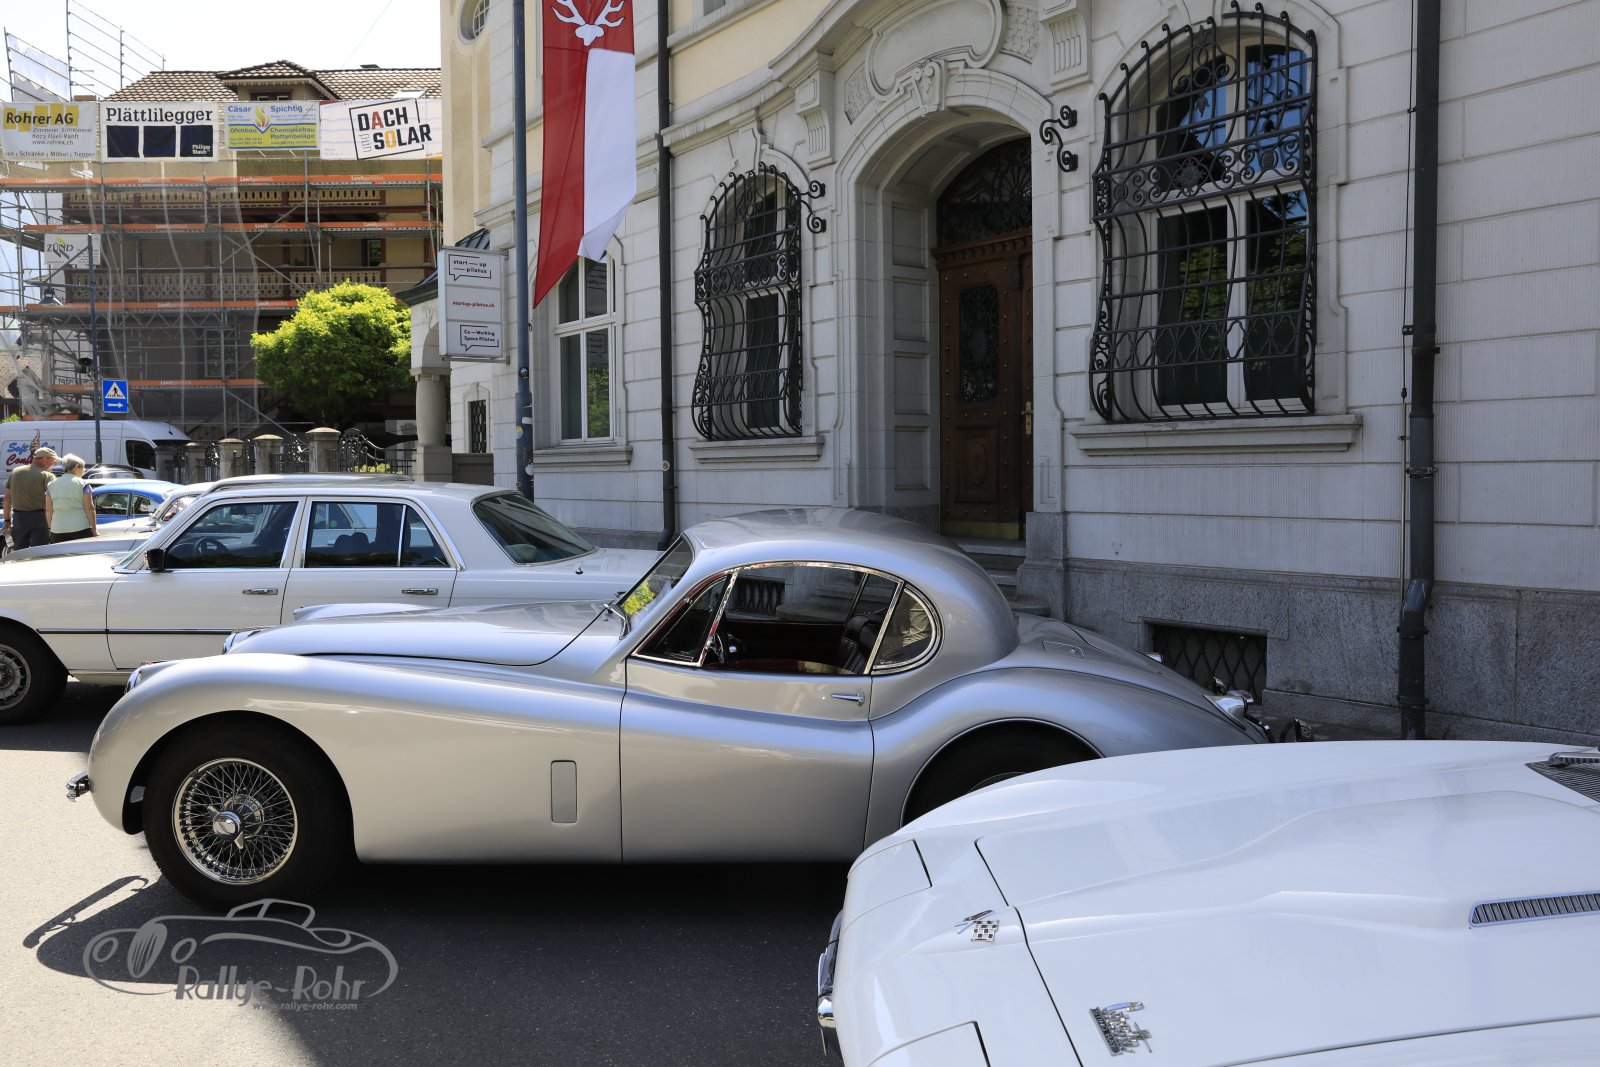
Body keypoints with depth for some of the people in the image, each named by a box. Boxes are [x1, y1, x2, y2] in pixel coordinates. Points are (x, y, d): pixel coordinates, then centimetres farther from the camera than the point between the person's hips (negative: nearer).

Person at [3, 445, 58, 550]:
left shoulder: (15, 472, 9)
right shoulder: (47, 476, -10)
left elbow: (7, 499, 11)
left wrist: (7, 520, 16)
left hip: (18, 518, 5)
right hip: (39, 518, -5)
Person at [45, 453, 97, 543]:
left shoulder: (51, 485, 10)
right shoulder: (83, 484, -2)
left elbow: (48, 510, 9)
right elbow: (89, 508, -6)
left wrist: (50, 528, 15)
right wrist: (93, 529, -2)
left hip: (57, 530, 3)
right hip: (80, 528, -3)